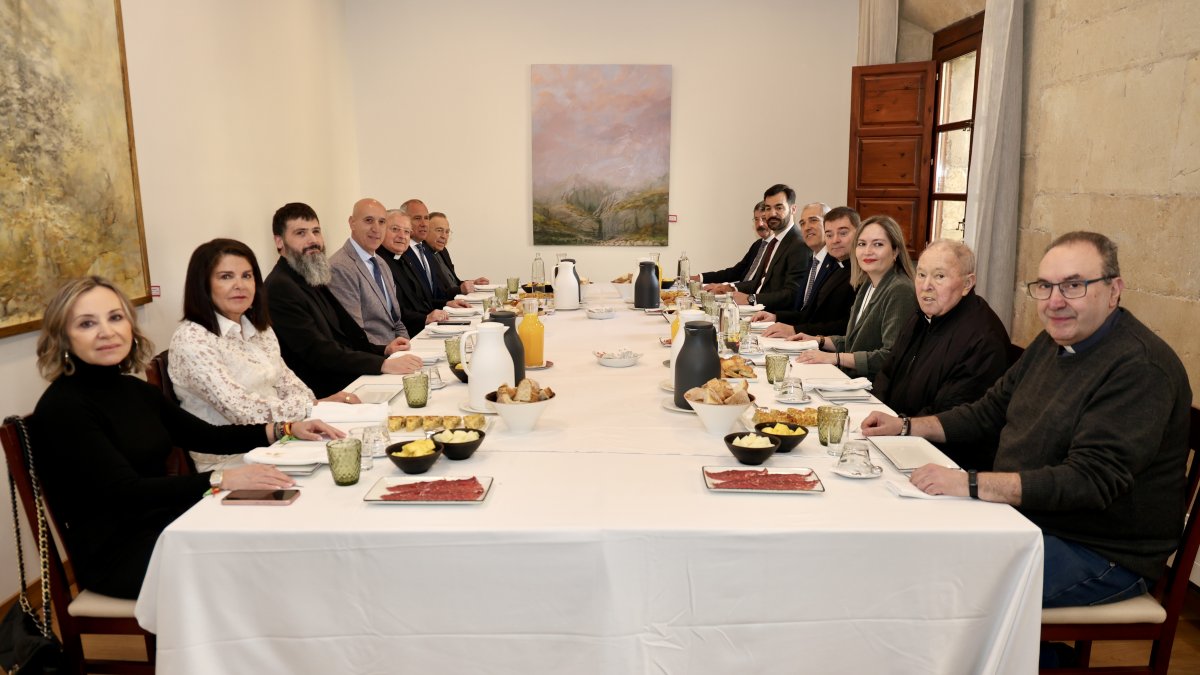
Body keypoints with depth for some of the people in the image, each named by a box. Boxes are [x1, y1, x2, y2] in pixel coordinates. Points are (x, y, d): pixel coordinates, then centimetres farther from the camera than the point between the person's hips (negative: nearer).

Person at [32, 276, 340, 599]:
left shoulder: (134, 390, 9)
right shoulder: (61, 408, -14)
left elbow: (206, 436, 13)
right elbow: (126, 491, -24)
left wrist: (285, 430, 0)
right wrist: (221, 480, -34)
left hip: (167, 523, 7)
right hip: (115, 555, -7)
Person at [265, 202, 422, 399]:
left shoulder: (312, 280, 17)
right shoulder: (280, 288, -13)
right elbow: (319, 352, -21)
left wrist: (383, 350, 2)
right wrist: (383, 364, -29)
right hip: (323, 395, -8)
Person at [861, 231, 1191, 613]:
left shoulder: (1141, 367, -21)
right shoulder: (1053, 343, 8)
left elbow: (1091, 480, -29)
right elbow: (989, 414, 17)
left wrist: (971, 484, -35)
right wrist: (906, 427, 4)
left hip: (1098, 552, -9)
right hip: (1027, 517, 9)